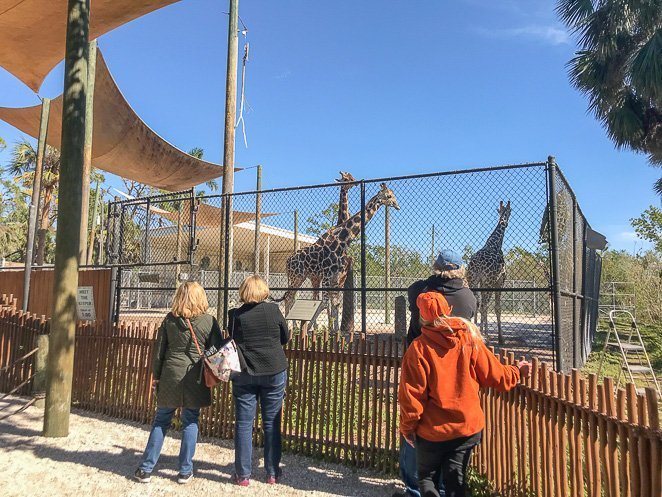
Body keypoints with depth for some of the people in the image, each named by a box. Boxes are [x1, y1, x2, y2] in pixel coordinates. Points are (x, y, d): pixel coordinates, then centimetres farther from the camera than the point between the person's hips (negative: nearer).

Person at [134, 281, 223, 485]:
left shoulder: (170, 319, -1)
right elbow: (217, 351, -3)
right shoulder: (209, 321, -6)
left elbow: (159, 349, 4)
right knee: (190, 422, 10)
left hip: (170, 376, 1)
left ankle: (146, 469, 21)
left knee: (161, 422, 14)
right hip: (195, 379, -1)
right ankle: (185, 471, 17)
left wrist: (156, 375, 13)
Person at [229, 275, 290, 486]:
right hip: (274, 373, 0)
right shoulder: (273, 310, -7)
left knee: (243, 424, 10)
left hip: (244, 374, 0)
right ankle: (273, 473, 19)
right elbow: (285, 338, 5)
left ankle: (243, 475, 16)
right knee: (272, 424, 10)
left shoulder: (235, 315, -6)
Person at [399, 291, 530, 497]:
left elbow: (411, 394, -13)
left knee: (426, 478, 17)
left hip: (432, 430, -3)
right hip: (468, 427, 3)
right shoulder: (469, 340, -7)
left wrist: (407, 427, 1)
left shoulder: (418, 348, -15)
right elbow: (496, 376, 2)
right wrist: (517, 372, 22)